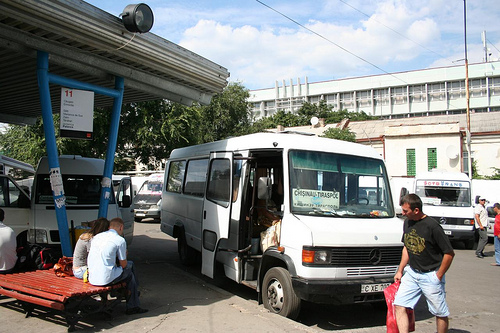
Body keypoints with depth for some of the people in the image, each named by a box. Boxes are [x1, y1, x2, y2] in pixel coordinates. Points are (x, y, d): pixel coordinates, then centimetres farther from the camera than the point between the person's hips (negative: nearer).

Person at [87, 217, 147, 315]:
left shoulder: (96, 237, 12)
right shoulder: (120, 240, -7)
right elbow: (123, 264, -3)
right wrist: (124, 256, 20)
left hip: (92, 279, 7)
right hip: (106, 279, -7)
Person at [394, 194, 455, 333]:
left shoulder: (432, 226, -18)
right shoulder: (407, 222, 3)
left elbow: (449, 253, -13)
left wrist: (438, 276, -10)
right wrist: (400, 271, 12)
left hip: (431, 276, -6)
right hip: (411, 273, 6)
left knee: (440, 313, 7)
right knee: (399, 305, -4)